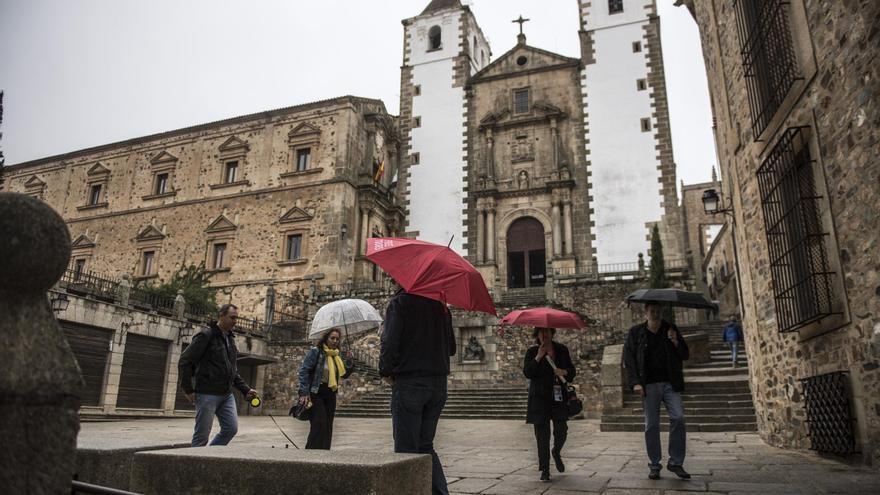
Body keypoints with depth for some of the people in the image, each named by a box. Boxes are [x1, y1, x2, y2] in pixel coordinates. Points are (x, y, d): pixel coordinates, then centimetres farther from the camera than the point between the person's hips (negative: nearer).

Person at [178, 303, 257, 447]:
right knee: (202, 435, -1)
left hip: (227, 394, 7)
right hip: (207, 394, -7)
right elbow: (185, 361, -12)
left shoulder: (230, 338, 14)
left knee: (231, 429, 4)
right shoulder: (206, 335, -10)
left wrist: (245, 389, 11)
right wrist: (188, 390, -13)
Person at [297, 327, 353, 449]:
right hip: (316, 393, -7)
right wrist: (304, 392, -20)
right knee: (319, 424, -14)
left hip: (330, 395, 7)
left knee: (328, 426, 6)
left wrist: (350, 362, 1)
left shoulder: (336, 356, 13)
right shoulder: (315, 351, -7)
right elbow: (303, 371, -12)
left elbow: (344, 375, 18)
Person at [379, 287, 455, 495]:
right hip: (439, 385, 6)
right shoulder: (440, 306, 10)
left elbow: (390, 342, -15)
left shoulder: (399, 303, -7)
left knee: (406, 448, 4)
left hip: (409, 383, -6)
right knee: (426, 445, 17)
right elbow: (451, 347, 12)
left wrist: (386, 371, 0)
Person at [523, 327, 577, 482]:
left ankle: (556, 452, 33)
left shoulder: (562, 350, 10)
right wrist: (538, 357, -19)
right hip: (540, 398, -2)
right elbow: (527, 373, -10)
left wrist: (564, 372, -8)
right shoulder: (532, 352, 2)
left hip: (559, 396, 2)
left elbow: (572, 370, 14)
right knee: (542, 434, -2)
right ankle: (545, 470, 8)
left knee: (561, 431, 0)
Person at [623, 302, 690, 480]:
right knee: (651, 425, 2)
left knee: (678, 418, -11)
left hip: (670, 383, 1)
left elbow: (685, 356, 10)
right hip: (649, 385, -1)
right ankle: (654, 466, 13)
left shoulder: (670, 329, 9)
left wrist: (676, 342, -10)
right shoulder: (636, 332, 4)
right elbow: (628, 358, 1)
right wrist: (635, 382, -9)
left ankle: (676, 462, 4)